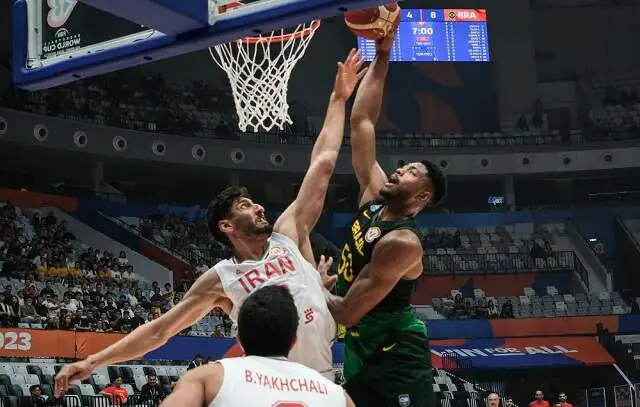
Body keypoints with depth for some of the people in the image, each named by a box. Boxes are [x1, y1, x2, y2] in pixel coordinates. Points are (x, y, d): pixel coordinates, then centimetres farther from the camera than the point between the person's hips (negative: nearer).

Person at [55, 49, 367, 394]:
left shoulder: (288, 234, 8)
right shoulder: (220, 280, 2)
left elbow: (322, 164, 11)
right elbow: (158, 330, 5)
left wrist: (338, 99, 12)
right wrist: (93, 361, -2)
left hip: (323, 379, 3)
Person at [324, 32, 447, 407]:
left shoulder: (402, 242, -22)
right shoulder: (374, 198, 2)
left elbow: (348, 312, -24)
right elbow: (362, 122, 3)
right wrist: (381, 57, 0)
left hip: (395, 361, -9)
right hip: (363, 353, 9)